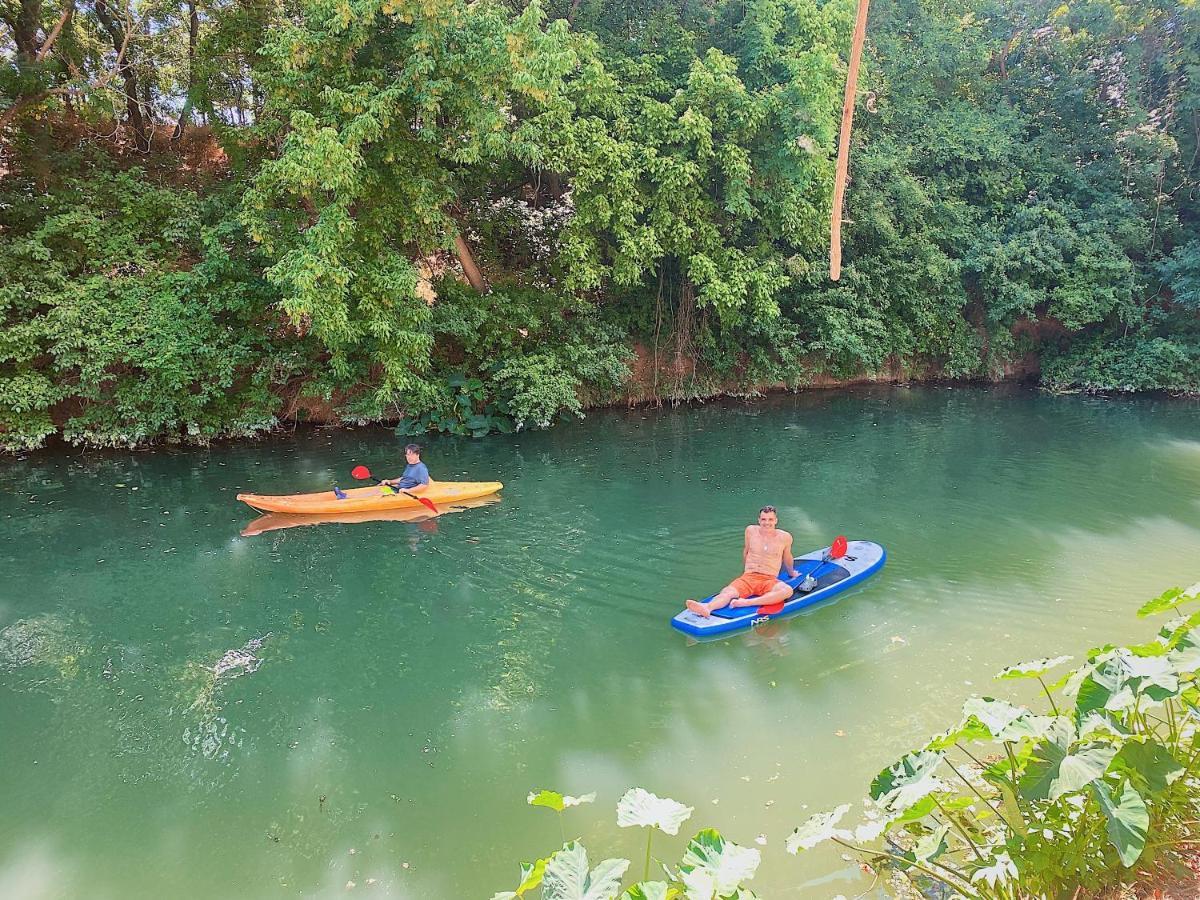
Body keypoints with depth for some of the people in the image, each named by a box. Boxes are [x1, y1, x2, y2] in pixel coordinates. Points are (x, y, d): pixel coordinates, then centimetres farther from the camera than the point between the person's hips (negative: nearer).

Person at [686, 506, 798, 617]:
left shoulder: (785, 537, 4)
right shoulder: (751, 531, 8)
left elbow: (787, 558, 23)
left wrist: (792, 573, 38)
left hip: (770, 580, -1)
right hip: (748, 577, 1)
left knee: (787, 591, -35)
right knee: (728, 592, -30)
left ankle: (747, 602, -45)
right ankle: (707, 607, -59)